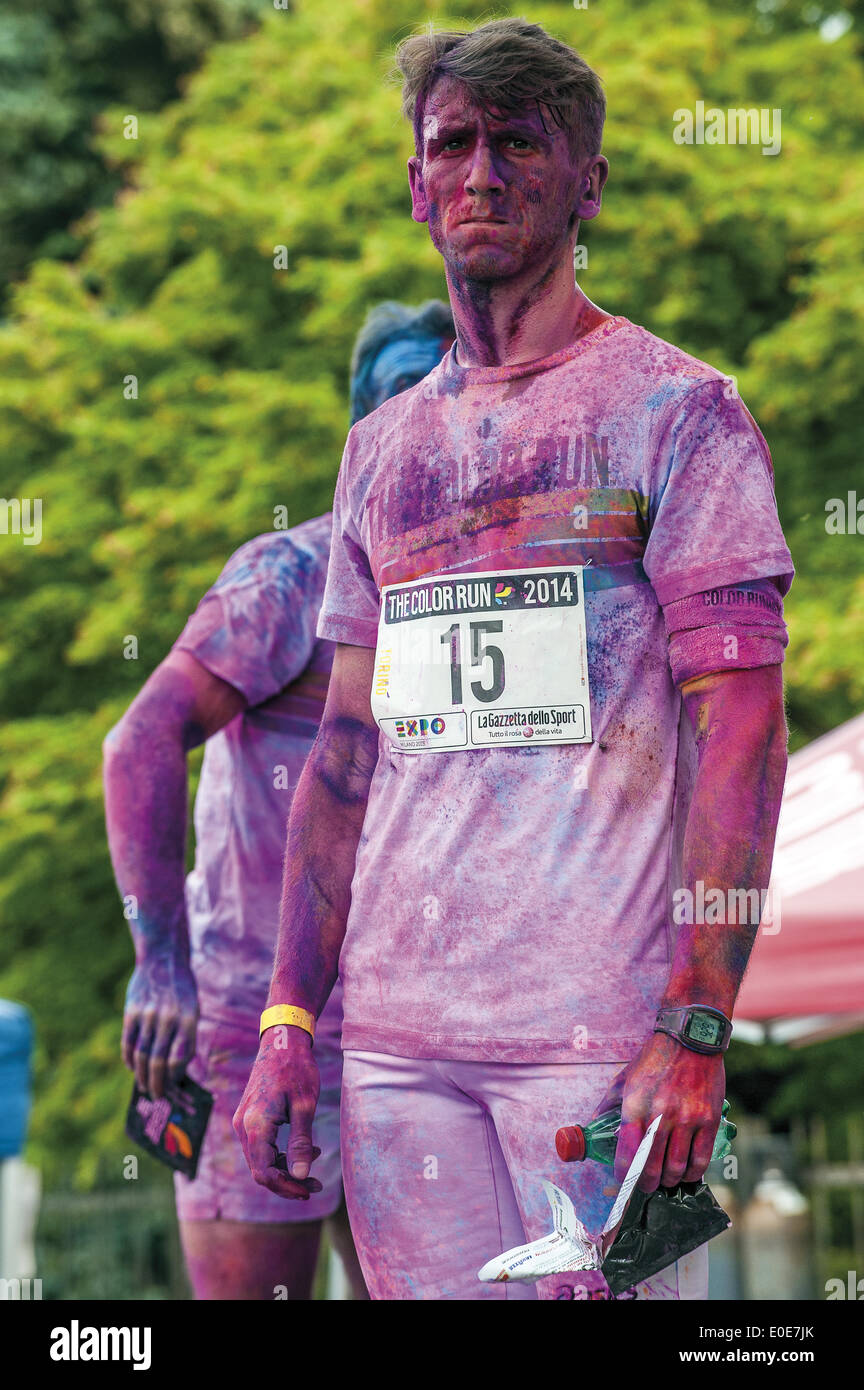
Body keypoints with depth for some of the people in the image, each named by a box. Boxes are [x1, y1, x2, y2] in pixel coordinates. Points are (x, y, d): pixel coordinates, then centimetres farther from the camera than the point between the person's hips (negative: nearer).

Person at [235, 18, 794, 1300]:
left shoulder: (675, 410, 0)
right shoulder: (381, 447, 17)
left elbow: (740, 735, -6)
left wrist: (696, 1031, -15)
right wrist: (289, 1020, 9)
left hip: (597, 1034, -5)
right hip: (392, 1036, 5)